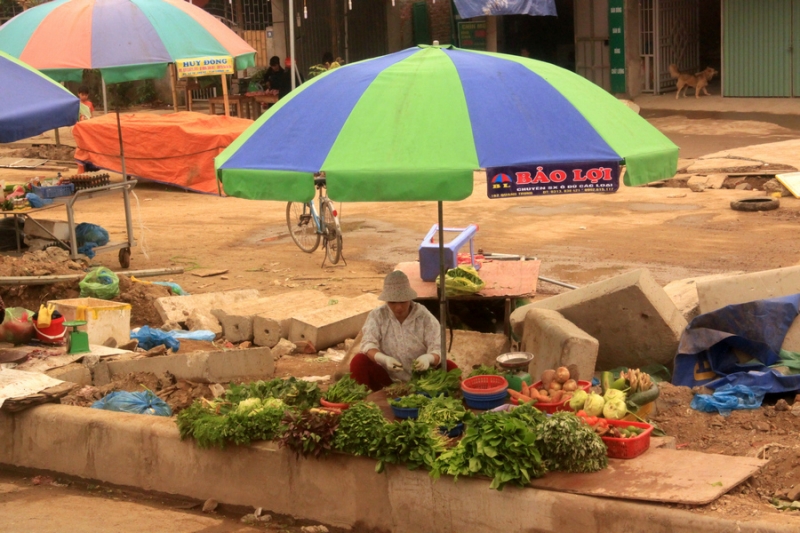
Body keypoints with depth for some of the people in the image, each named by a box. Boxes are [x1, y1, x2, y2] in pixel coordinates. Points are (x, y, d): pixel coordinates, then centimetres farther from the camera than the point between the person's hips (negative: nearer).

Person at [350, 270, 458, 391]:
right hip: (387, 380, 0)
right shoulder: (377, 316, -2)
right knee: (359, 361, -24)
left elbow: (437, 349, -11)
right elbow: (368, 344, -14)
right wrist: (384, 359, -37)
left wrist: (428, 358, -38)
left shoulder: (425, 317, -4)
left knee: (451, 368, -25)